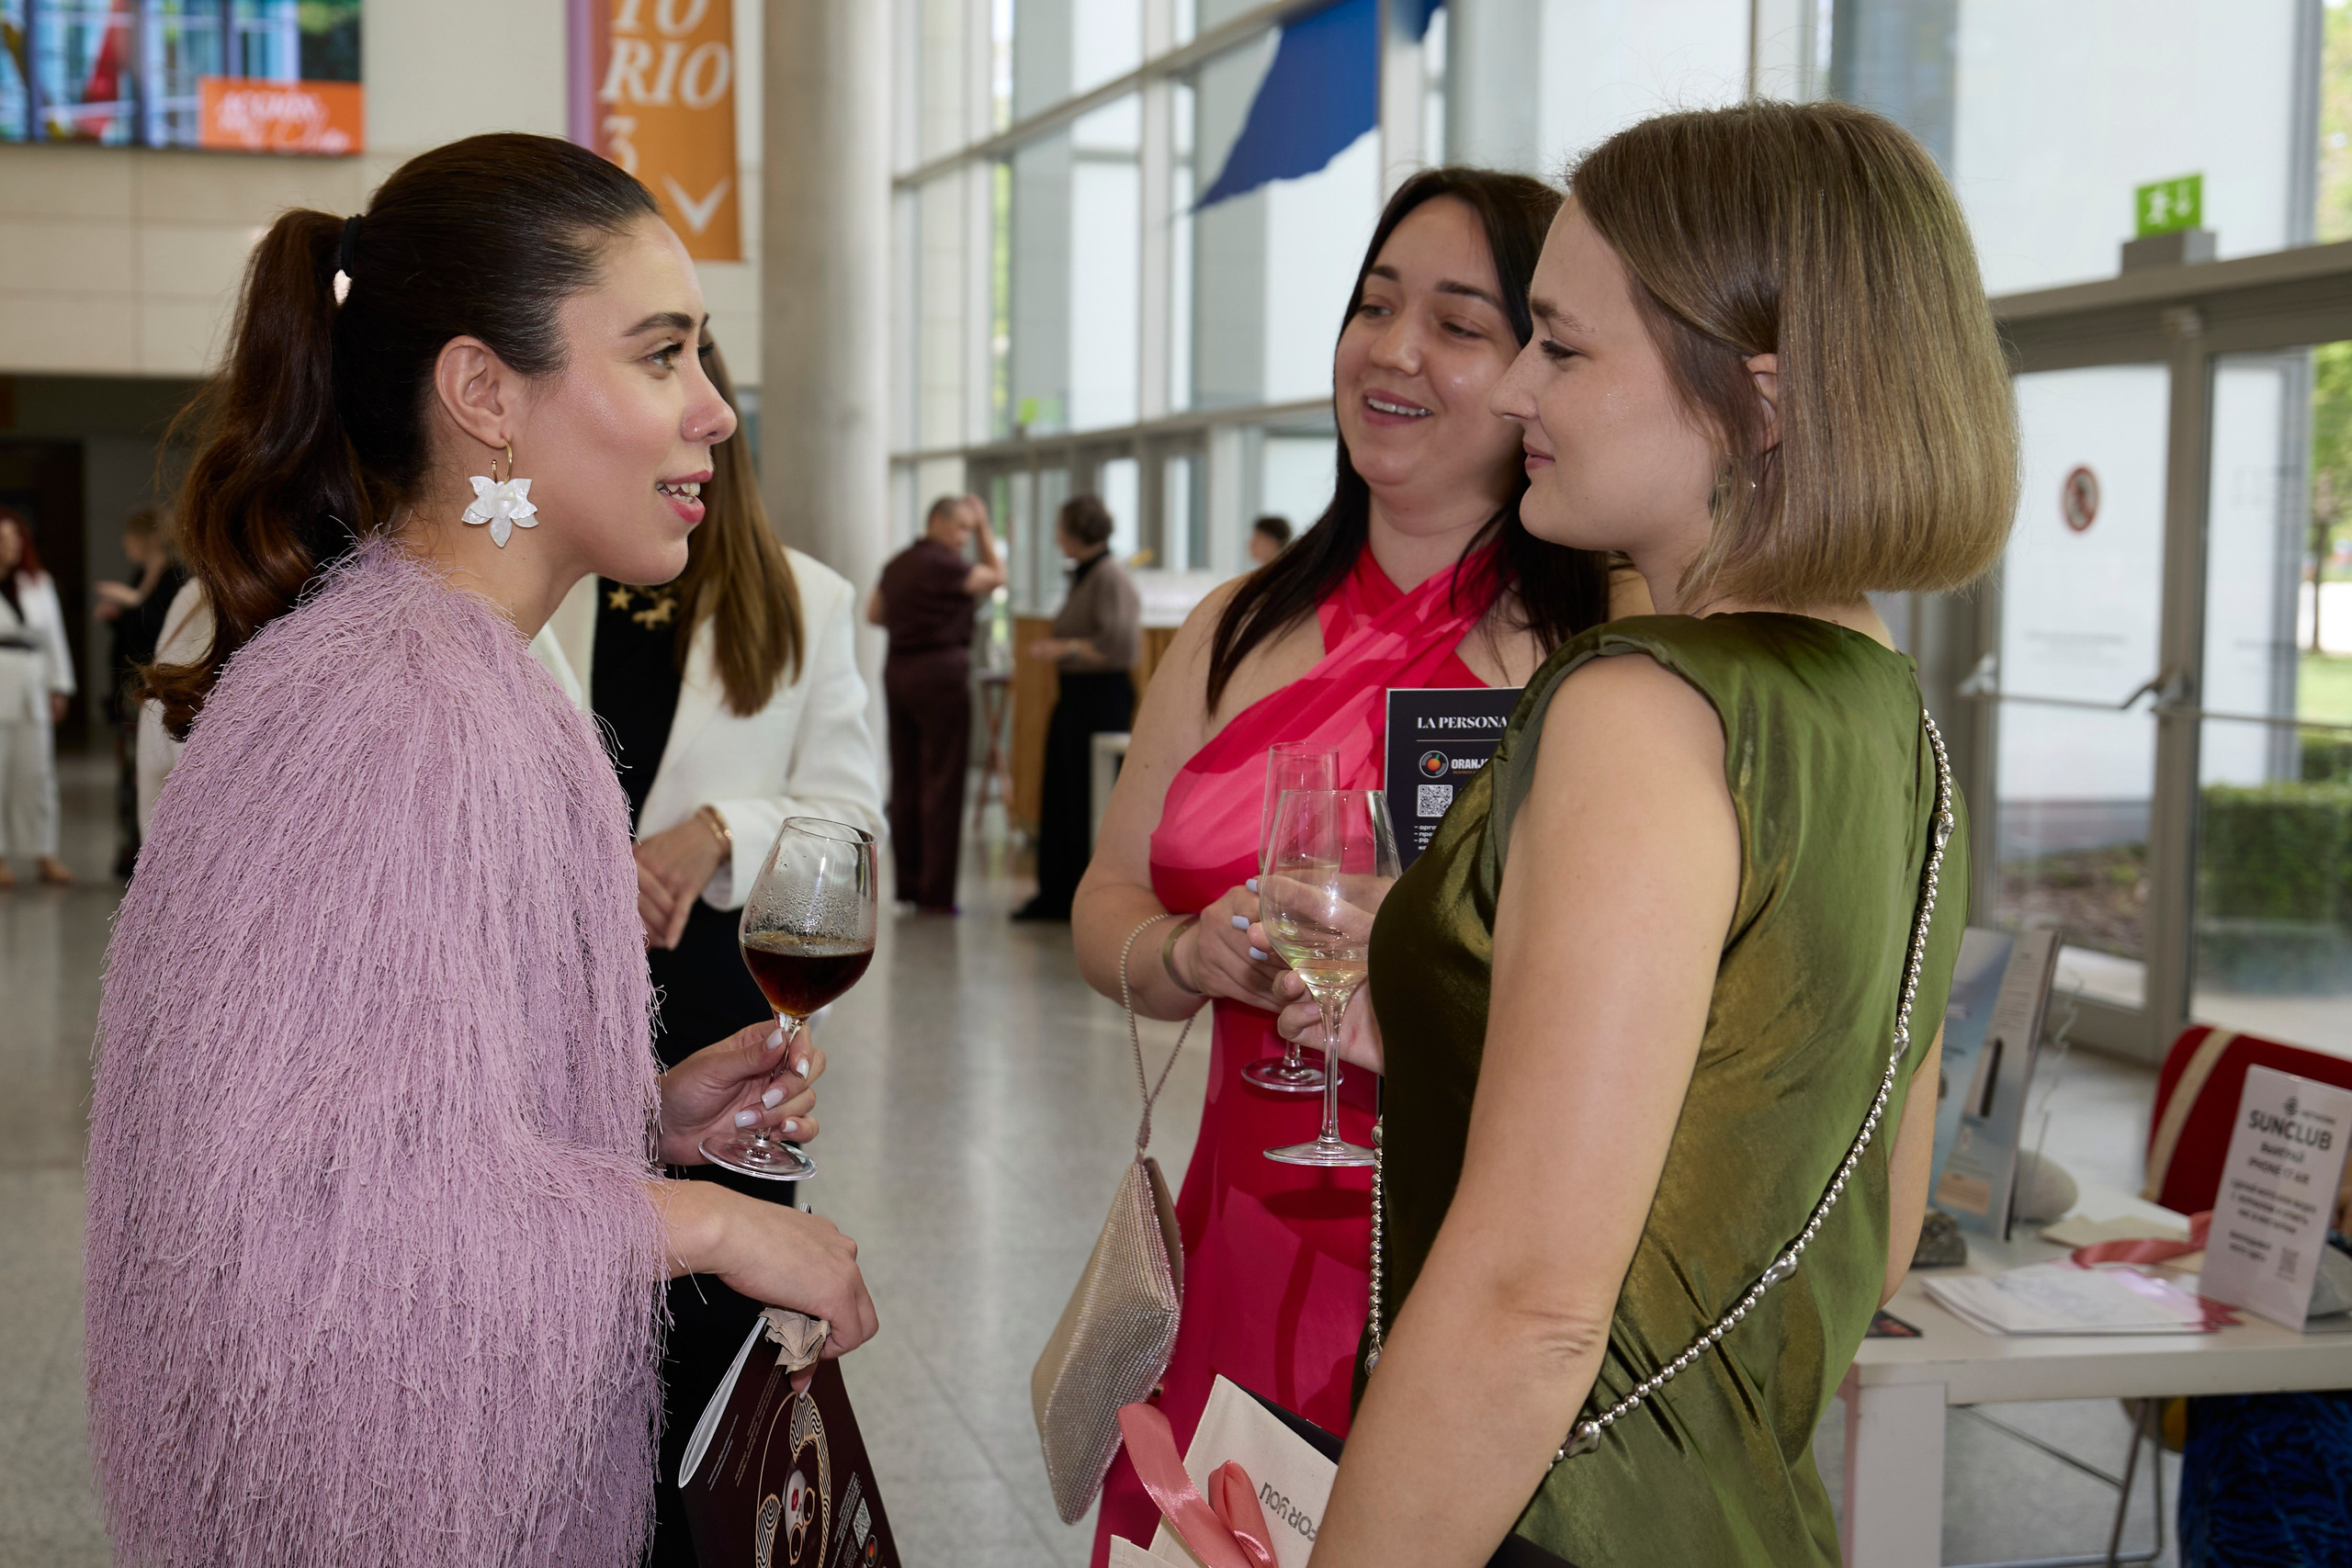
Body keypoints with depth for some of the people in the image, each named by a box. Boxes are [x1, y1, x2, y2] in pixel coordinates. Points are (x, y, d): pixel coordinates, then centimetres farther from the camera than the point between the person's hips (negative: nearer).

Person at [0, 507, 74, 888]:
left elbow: (54, 636, 17)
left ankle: (45, 856, 11)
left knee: (38, 774, 6)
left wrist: (59, 687, 13)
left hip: (31, 694, 4)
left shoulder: (39, 583, 15)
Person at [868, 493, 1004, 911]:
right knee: (942, 783, -5)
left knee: (905, 782, 10)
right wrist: (985, 530, 6)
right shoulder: (943, 564, -12)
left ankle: (908, 884, 14)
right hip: (941, 672, -8)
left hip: (898, 669, 8)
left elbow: (874, 613, 22)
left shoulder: (896, 564, 13)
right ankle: (935, 893, -6)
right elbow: (996, 577, -1)